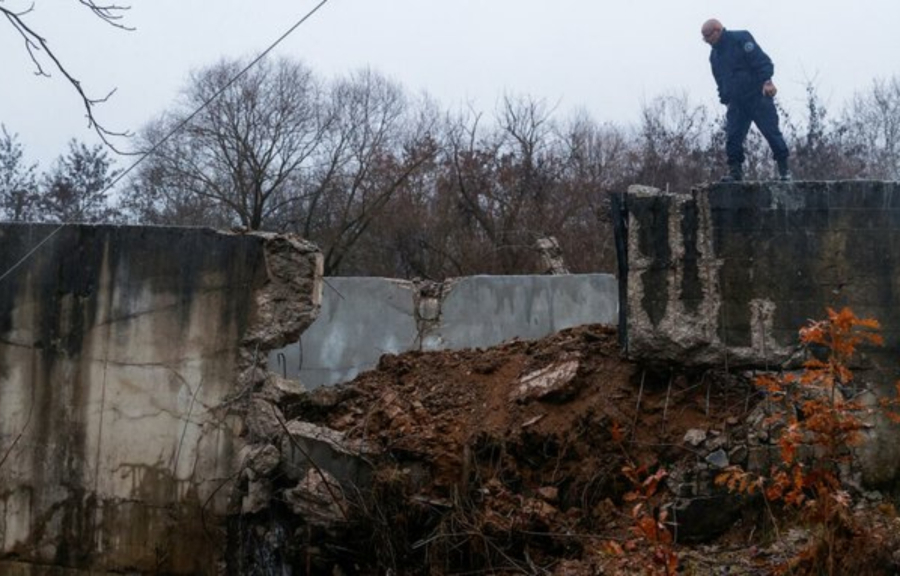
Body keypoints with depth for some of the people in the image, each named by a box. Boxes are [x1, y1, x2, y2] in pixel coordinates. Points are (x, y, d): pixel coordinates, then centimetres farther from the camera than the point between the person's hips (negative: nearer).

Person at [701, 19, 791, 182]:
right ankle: (735, 170, 1)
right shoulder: (714, 55, 15)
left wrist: (766, 81, -26)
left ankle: (784, 170, 3)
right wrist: (725, 99, 13)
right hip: (736, 103, 6)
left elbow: (761, 60, -15)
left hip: (758, 96, -6)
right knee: (732, 138, -4)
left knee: (771, 132, -5)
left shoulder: (741, 38, -7)